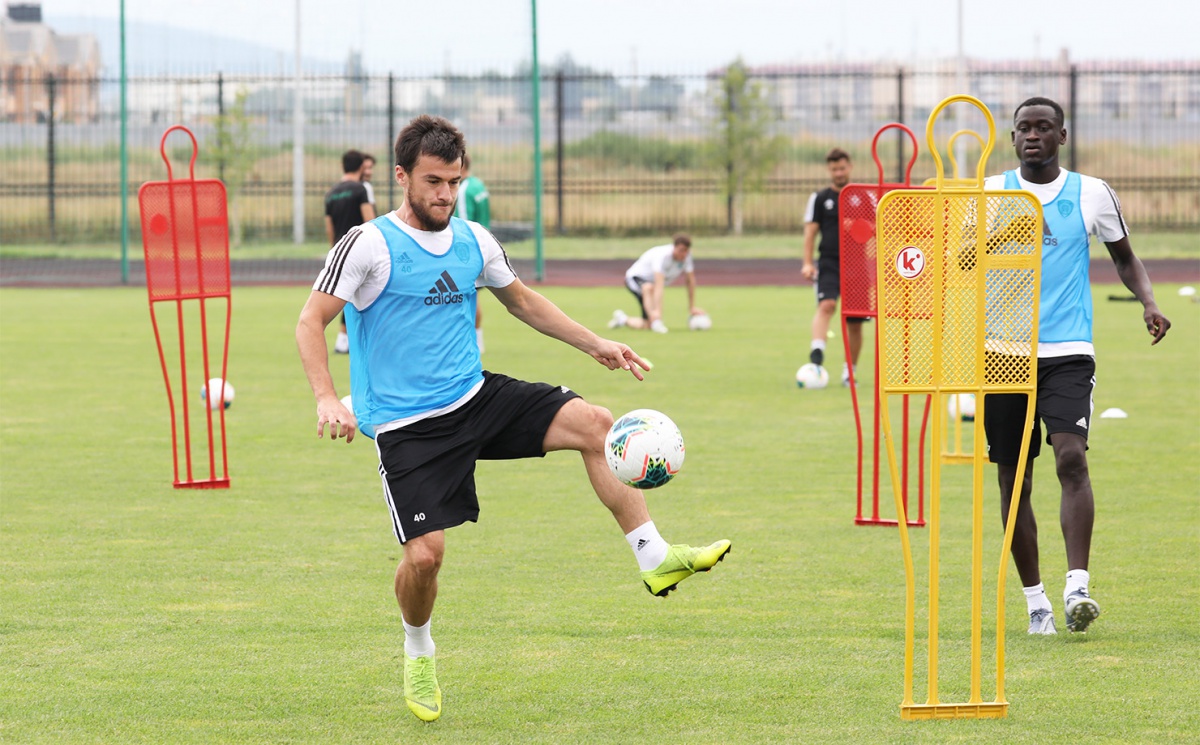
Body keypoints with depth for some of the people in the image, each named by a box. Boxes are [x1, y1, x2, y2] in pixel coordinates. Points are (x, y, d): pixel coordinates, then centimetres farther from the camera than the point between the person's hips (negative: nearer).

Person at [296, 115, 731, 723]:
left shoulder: (473, 242, 7)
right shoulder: (369, 246, -11)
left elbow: (521, 301, 24)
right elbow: (312, 320, -12)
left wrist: (594, 344, 19)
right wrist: (326, 399, -27)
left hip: (476, 397, 5)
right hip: (406, 423, -5)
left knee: (594, 424, -13)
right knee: (425, 552, -15)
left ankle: (654, 558, -8)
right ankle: (418, 651, 18)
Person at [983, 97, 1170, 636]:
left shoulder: (1091, 194, 5)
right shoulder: (990, 193, 7)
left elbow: (1124, 257, 18)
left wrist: (1148, 303, 1)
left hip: (1068, 353, -2)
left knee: (1071, 457, -21)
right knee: (1013, 477, 4)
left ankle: (1077, 588, -23)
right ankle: (1035, 600, 14)